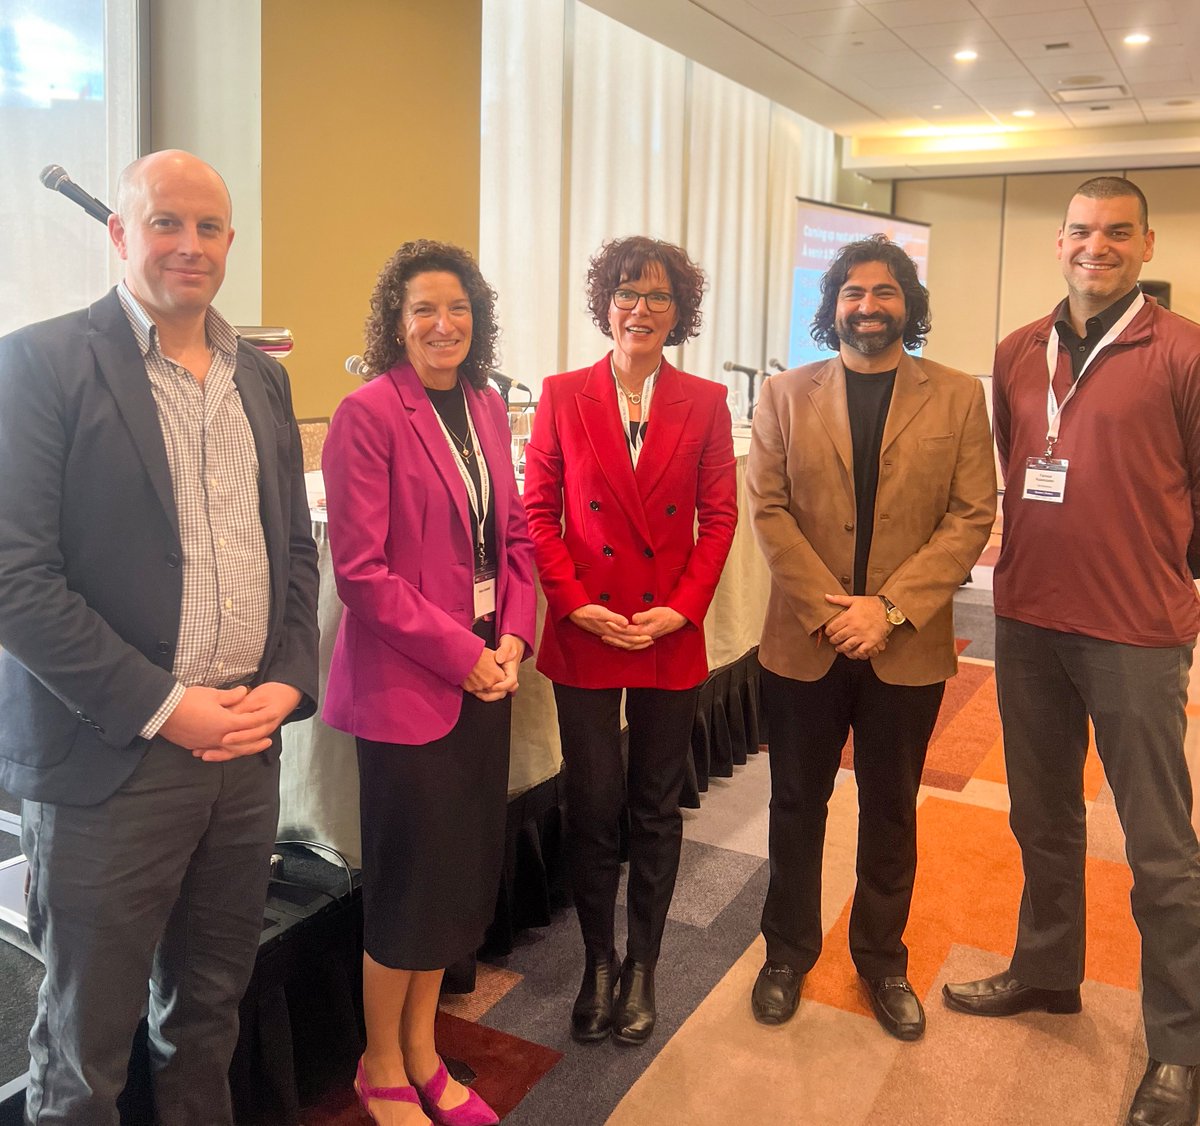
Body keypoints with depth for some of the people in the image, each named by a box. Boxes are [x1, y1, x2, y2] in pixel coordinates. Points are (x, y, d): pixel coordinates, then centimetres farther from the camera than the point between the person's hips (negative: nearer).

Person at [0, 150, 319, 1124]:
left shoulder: (262, 378, 11)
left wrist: (288, 681, -2)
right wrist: (162, 706, -16)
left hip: (248, 746, 5)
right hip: (111, 760, -5)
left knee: (211, 1008, 20)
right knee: (88, 1041, 12)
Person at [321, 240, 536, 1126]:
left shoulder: (488, 408, 8)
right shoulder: (369, 413, -12)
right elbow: (360, 568, -16)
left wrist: (513, 636, -1)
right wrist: (458, 652, -14)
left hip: (483, 673, 7)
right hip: (405, 683, -6)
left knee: (465, 868, 14)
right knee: (409, 879, 6)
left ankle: (421, 1053, 35)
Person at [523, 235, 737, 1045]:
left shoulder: (704, 402, 2)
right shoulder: (564, 396, 0)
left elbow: (719, 517, 1)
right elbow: (539, 511, -1)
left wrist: (681, 608, -10)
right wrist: (575, 603, -11)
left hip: (671, 639, 1)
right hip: (586, 636, 0)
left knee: (657, 809, 11)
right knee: (593, 806, 8)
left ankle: (643, 966, 29)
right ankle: (598, 962, 28)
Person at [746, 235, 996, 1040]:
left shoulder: (959, 397, 1)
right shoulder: (786, 395, 3)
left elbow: (973, 517, -5)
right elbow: (768, 509, -4)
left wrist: (888, 608, -15)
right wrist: (828, 608, -15)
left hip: (909, 648, 0)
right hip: (804, 642, 0)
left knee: (891, 814, 15)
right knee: (798, 807, 14)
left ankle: (883, 960, 34)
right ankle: (788, 954, 33)